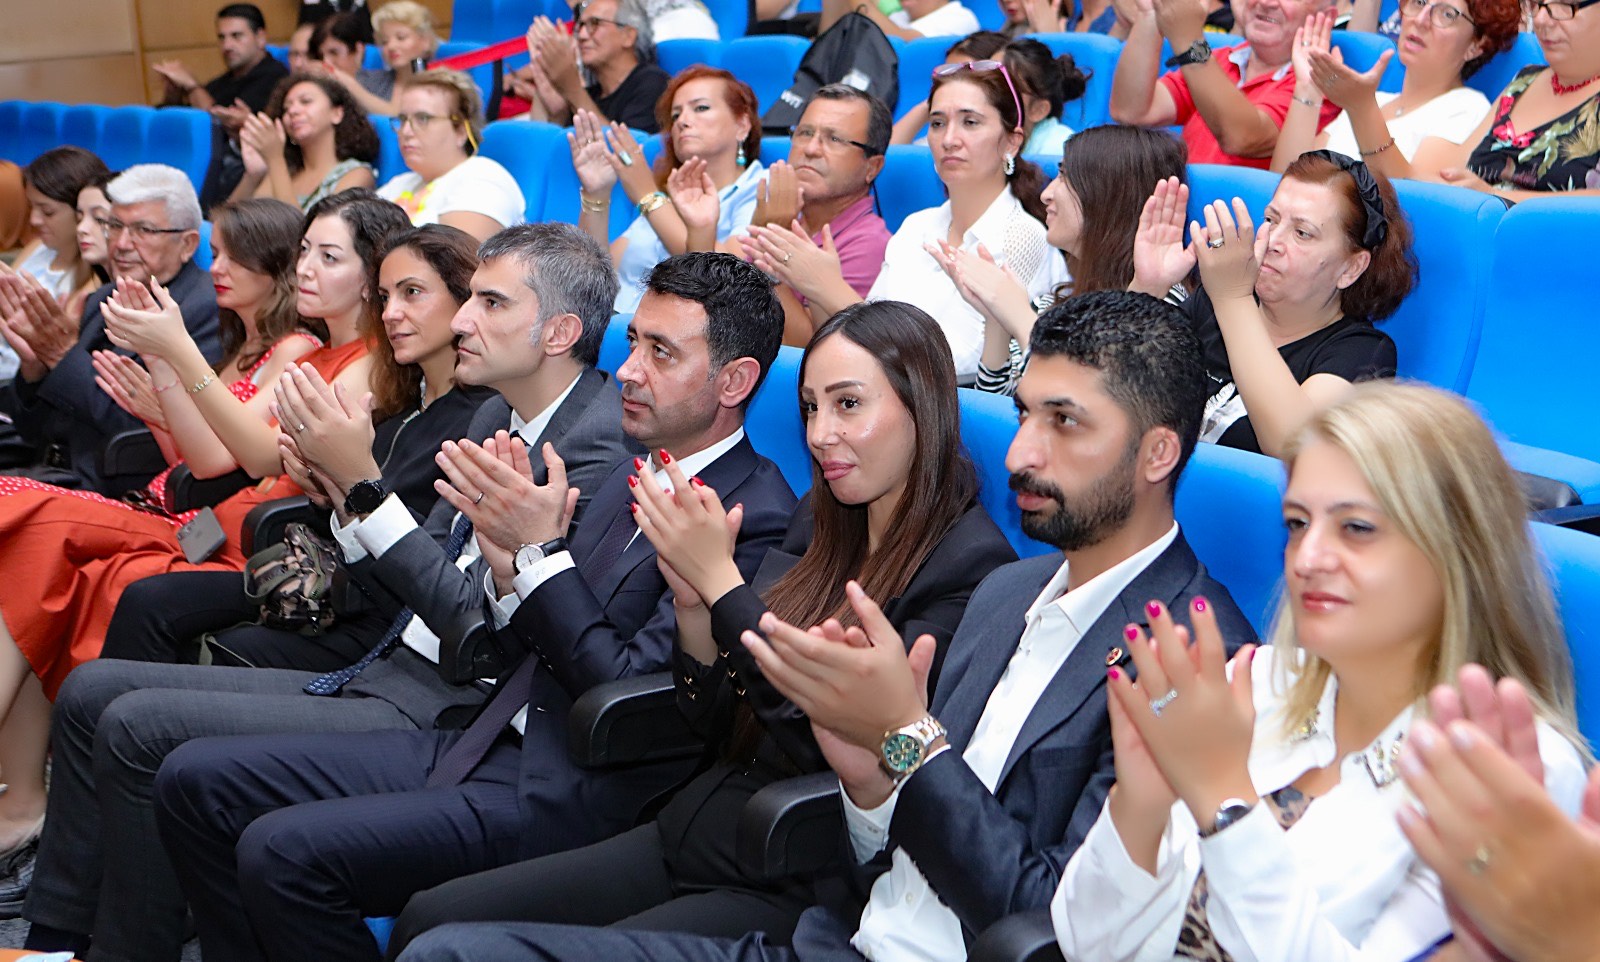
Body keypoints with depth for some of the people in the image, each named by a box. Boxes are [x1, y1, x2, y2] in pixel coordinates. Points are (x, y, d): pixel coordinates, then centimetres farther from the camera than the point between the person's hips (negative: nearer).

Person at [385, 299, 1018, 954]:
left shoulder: (972, 567, -13)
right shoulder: (817, 526, 10)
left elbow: (838, 746, -20)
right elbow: (722, 724, 10)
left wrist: (720, 580, -19)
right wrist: (692, 603, -8)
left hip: (794, 892, -7)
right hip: (693, 829, 7)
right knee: (430, 918, -2)